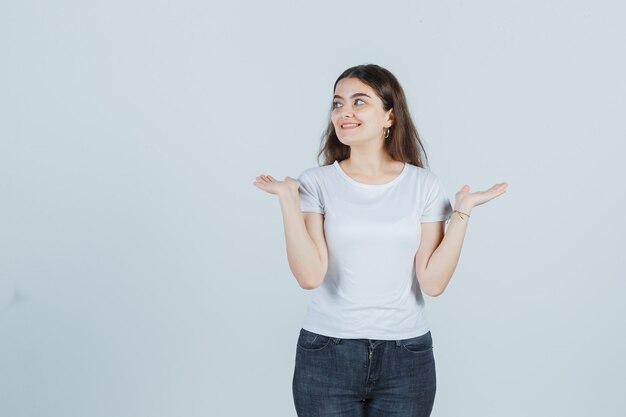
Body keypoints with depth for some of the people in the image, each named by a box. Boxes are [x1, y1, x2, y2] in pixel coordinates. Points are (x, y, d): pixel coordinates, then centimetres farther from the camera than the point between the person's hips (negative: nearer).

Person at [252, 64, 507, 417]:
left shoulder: (425, 185, 0)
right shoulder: (317, 183, -2)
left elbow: (433, 282, -7)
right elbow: (310, 276, -13)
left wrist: (462, 211, -9)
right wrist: (288, 199, -15)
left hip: (406, 356, 1)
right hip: (327, 354, 0)